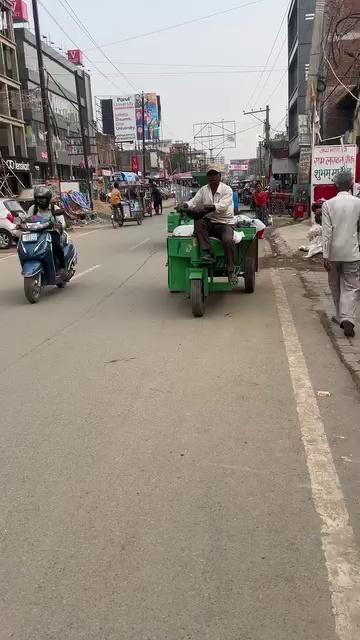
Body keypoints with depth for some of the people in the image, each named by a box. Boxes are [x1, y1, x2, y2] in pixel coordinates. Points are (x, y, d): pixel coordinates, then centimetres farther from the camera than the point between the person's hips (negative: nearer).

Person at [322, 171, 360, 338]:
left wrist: (325, 255, -10)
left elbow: (327, 232, -10)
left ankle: (341, 316, 26)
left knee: (335, 286, 16)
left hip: (334, 253, 0)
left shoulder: (328, 204, -6)